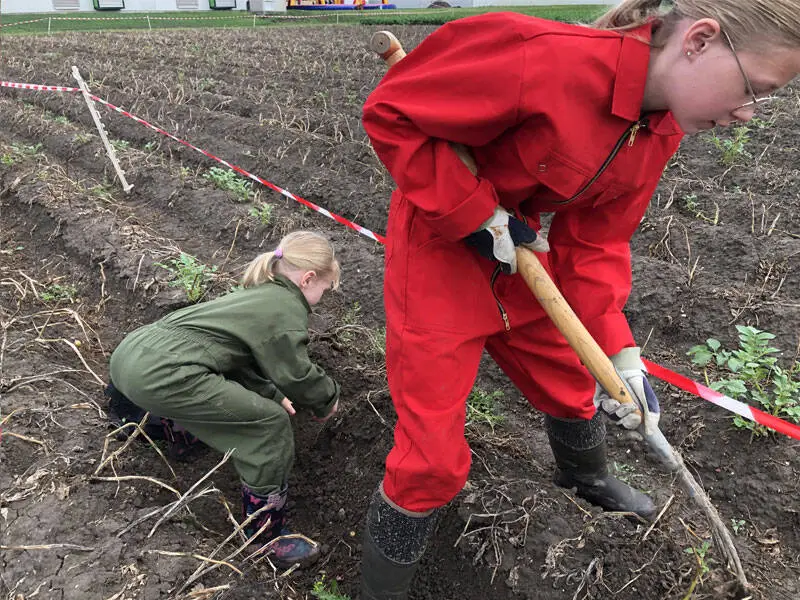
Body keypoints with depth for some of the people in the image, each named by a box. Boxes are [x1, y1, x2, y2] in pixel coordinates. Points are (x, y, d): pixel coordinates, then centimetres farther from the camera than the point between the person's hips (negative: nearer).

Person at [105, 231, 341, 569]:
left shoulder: (259, 293, 23)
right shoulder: (287, 309, -4)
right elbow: (298, 376, 0)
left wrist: (272, 393, 10)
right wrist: (328, 399, 19)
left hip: (130, 353, 10)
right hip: (163, 375, -10)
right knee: (271, 423, -6)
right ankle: (266, 534, 5)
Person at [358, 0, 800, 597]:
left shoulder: (663, 127, -5)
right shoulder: (548, 58, -31)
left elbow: (596, 241, 0)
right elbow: (391, 113, -24)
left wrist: (619, 352, -7)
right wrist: (477, 217, -25)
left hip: (519, 254, 8)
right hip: (438, 251, -7)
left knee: (572, 382, 26)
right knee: (433, 458, -4)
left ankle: (588, 478, 62)